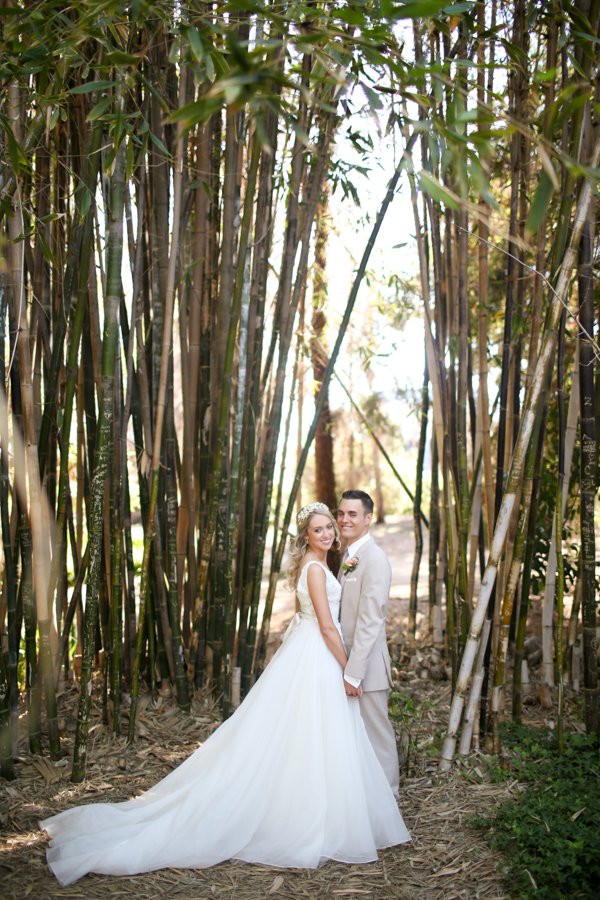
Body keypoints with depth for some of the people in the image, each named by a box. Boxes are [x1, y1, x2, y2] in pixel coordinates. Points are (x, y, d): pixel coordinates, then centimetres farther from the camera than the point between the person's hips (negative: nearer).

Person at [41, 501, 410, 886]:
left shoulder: (314, 564, 12)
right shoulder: (315, 569, -18)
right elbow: (327, 627, -19)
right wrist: (349, 671, -15)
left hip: (306, 652, 10)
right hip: (316, 657, -10)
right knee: (313, 742, -3)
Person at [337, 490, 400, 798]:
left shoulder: (375, 559, -17)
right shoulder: (348, 556, 12)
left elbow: (370, 622, -21)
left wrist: (353, 673, -22)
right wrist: (344, 667, 12)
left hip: (366, 665, -8)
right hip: (347, 660, 9)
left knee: (376, 733, 4)